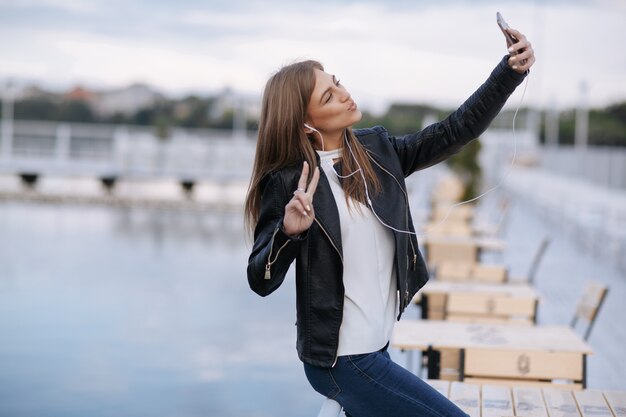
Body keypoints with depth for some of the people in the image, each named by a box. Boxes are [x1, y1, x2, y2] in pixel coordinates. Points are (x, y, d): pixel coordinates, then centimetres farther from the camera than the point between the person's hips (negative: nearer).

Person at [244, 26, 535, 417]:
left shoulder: (377, 150, 4)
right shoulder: (289, 182, -14)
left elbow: (454, 132, 2)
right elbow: (261, 281, -13)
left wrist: (510, 71, -9)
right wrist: (288, 233, -32)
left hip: (374, 345, 7)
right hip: (342, 359, -7)